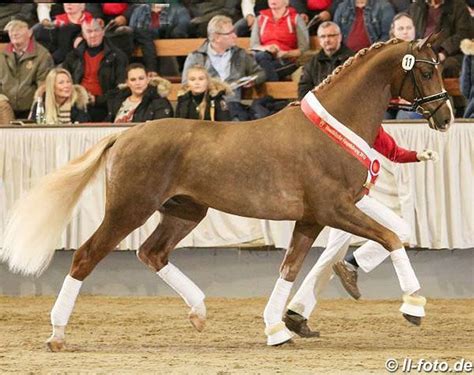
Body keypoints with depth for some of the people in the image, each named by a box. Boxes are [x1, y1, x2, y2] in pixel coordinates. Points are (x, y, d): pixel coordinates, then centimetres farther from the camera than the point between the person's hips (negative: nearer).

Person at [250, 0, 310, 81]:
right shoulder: (260, 19, 22)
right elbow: (254, 45, 12)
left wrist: (285, 53, -14)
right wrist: (266, 48, -11)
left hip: (287, 60, -3)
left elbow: (304, 48, 3)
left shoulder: (296, 19, 10)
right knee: (260, 55, -34)